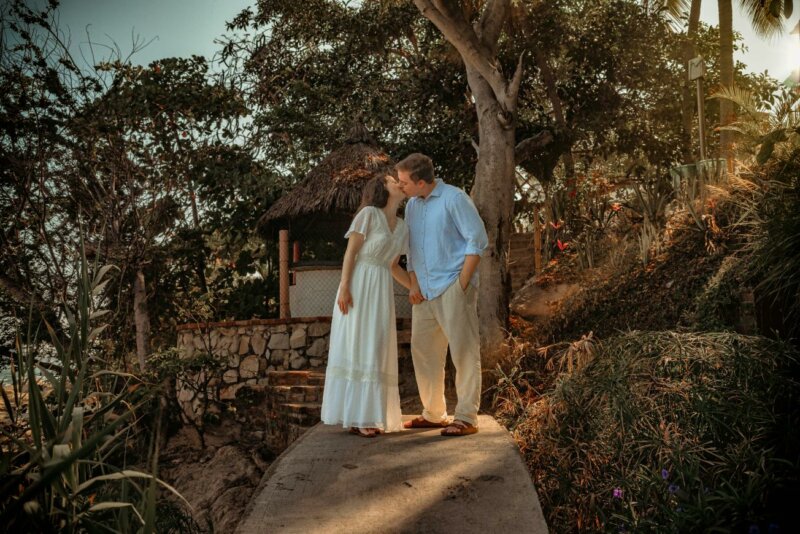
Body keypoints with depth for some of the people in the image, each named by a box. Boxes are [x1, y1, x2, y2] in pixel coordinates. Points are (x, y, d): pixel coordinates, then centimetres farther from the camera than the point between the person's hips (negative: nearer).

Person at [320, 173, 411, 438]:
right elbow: (350, 252, -8)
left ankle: (370, 414, 14)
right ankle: (354, 416, -3)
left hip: (382, 290, 7)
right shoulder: (369, 213, -5)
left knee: (377, 351, 7)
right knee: (355, 347, -6)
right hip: (358, 285, -7)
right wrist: (344, 287, -16)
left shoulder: (402, 227, 14)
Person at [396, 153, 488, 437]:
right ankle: (433, 414, 21)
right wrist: (414, 284, 7)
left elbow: (477, 239, -10)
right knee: (423, 350, 10)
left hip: (452, 288, -8)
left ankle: (466, 418, 2)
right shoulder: (412, 206, 14)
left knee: (464, 352, -4)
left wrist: (462, 283, -14)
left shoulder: (454, 198, -7)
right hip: (424, 292, 8)